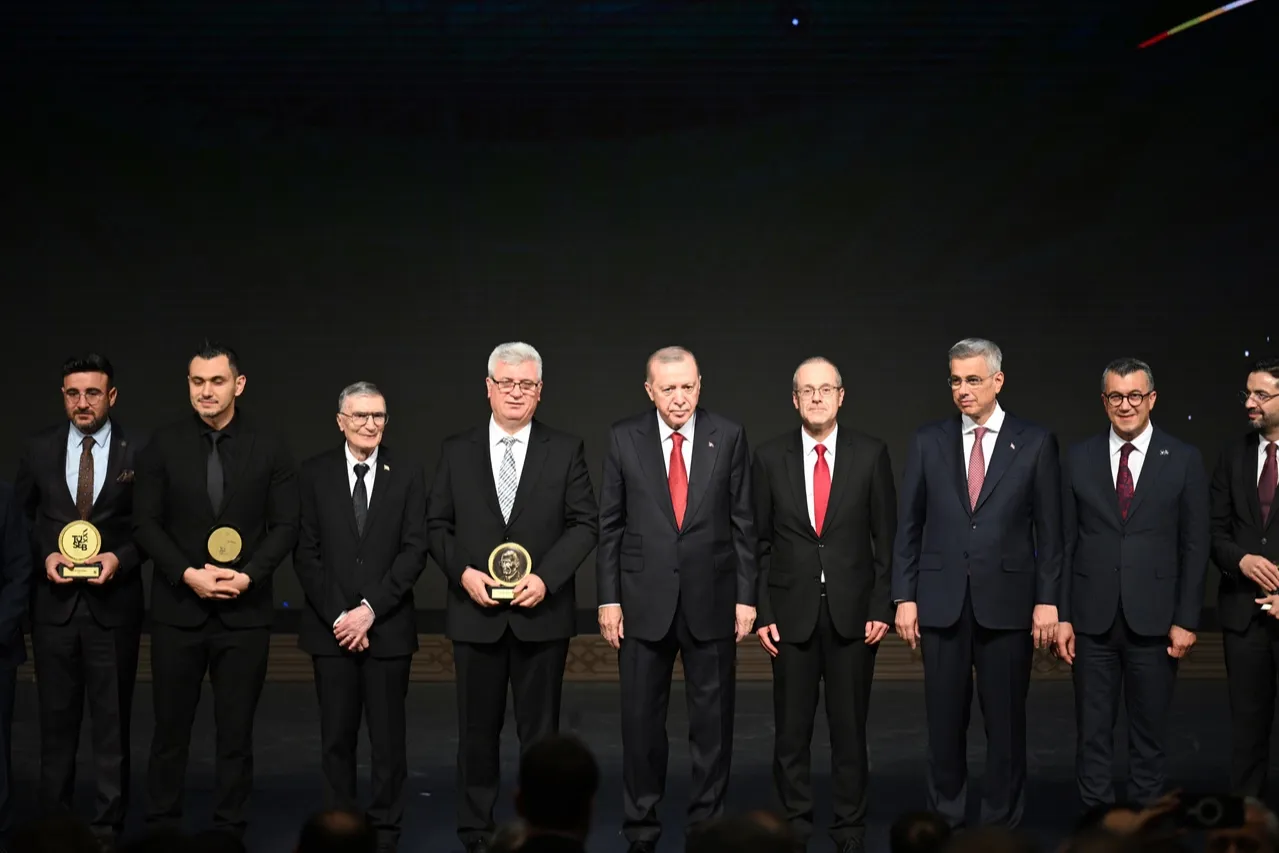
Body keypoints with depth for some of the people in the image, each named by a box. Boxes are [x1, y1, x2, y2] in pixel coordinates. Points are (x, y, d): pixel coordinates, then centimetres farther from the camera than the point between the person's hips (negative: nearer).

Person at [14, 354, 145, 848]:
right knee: (57, 716, 10)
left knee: (112, 719, 4)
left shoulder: (138, 452, -3)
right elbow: (21, 519, 10)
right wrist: (44, 556, -7)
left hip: (114, 601, -2)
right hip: (54, 599, 2)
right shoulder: (40, 449, 4)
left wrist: (121, 559, -15)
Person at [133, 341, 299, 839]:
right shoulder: (163, 446, 2)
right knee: (171, 728, 6)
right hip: (178, 607, 0)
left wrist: (248, 576, -13)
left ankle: (229, 832, 14)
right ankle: (161, 829, 16)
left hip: (245, 611, 0)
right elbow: (145, 523, 0)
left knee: (236, 732, 5)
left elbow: (285, 526, 1)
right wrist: (188, 574, -13)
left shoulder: (268, 450, 2)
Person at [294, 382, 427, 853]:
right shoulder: (315, 473, 3)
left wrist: (370, 609, -12)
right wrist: (338, 616, -8)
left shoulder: (407, 476, 3)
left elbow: (414, 552, -3)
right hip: (330, 628, 0)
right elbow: (306, 553, 0)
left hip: (389, 627, 0)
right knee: (337, 738, 6)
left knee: (388, 738, 3)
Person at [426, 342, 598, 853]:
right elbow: (437, 525, 6)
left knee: (540, 730, 6)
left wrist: (545, 577, -13)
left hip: (542, 613, -1)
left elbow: (584, 524, -1)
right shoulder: (457, 451, 6)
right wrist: (463, 573, -10)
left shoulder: (566, 450, 3)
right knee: (477, 729, 7)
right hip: (475, 612, 1)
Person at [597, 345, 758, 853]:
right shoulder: (625, 438, 0)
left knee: (712, 722, 6)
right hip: (644, 600, 0)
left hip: (711, 600, 0)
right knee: (641, 721, 6)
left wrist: (746, 596, -2)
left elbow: (743, 523, 2)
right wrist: (608, 599, -1)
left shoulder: (728, 437, 0)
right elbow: (610, 525, 3)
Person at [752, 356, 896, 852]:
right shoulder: (770, 457, 3)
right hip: (792, 610, 1)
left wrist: (882, 607, -3)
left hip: (852, 610, 0)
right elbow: (761, 542, 5)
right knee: (791, 731, 5)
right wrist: (762, 612, -1)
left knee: (850, 728, 5)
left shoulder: (871, 454, 1)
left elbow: (886, 537, 3)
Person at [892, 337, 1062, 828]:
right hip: (942, 600, 2)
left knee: (1006, 720, 4)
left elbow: (1049, 530, 1)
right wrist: (905, 597, 1)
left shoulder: (1035, 443, 2)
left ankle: (1003, 821, 15)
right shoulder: (928, 442, 6)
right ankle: (945, 820, 17)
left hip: (1006, 602, -1)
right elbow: (909, 526, 7)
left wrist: (1047, 600, -4)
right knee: (945, 720, 7)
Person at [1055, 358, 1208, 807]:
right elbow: (1066, 542, 5)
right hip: (1093, 618, 1)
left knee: (1150, 733, 6)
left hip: (1153, 619, -1)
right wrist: (1062, 615, 0)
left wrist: (1186, 619, -4)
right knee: (1093, 734, 5)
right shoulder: (1079, 459, 5)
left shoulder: (1183, 461, 1)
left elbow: (1195, 546, 1)